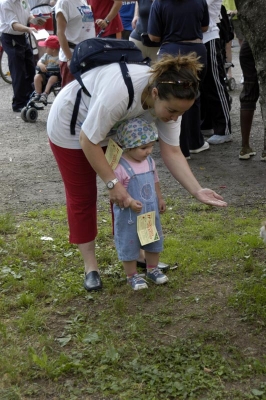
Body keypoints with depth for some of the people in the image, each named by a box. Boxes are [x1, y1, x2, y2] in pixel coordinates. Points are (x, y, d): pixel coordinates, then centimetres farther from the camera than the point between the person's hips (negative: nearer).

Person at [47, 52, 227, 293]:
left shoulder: (169, 100, -23)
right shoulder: (120, 92, -43)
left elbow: (172, 152, -18)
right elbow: (88, 141, -32)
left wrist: (197, 191, -28)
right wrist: (112, 183, -30)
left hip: (113, 128, 6)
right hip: (72, 127, -5)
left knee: (126, 192, 5)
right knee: (82, 195, 1)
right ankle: (90, 266, 12)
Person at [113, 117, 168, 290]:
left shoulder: (149, 161, 0)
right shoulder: (120, 166, -23)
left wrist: (160, 199, 11)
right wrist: (130, 202, -31)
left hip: (151, 212, 7)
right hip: (129, 217, -7)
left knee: (154, 241, 19)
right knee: (129, 245, 8)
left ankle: (153, 269, 39)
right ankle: (132, 275, 26)